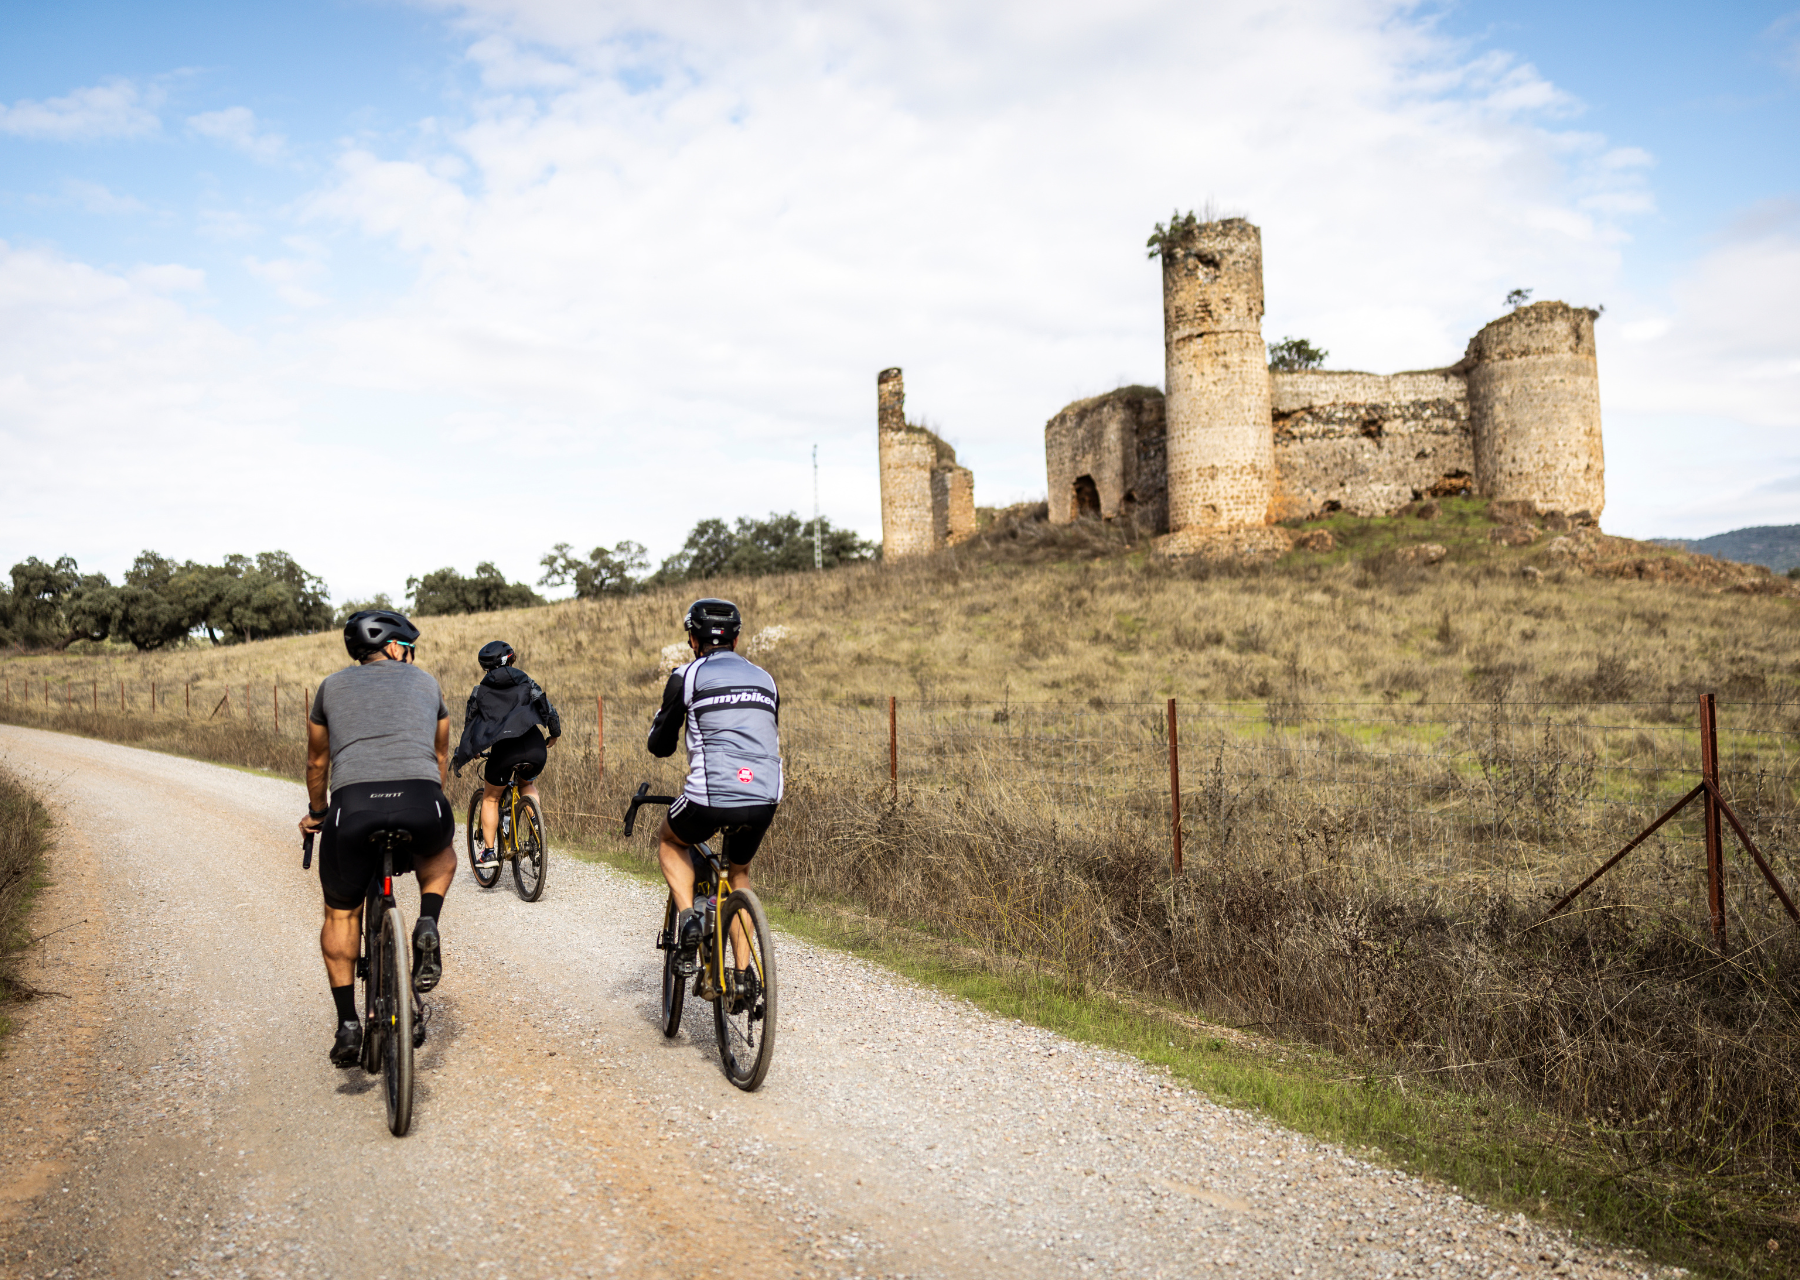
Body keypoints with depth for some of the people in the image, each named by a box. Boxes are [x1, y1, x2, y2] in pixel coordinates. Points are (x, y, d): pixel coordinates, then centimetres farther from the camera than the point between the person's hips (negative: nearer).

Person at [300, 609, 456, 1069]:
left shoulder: (332, 686, 26)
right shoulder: (425, 683, 26)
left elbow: (317, 761, 38)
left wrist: (316, 812, 55)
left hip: (354, 805, 0)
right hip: (423, 805, 0)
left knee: (341, 914, 23)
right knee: (441, 857, 35)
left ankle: (347, 1023, 16)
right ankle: (428, 926, 7)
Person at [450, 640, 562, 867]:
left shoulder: (480, 691, 17)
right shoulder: (527, 684, 17)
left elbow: (469, 725, 20)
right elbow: (549, 711, 9)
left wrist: (460, 756, 33)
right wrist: (554, 735, 27)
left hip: (504, 750, -1)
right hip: (535, 749, 1)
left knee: (490, 798, 22)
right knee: (528, 783, 33)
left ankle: (488, 852, 16)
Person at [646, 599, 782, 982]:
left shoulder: (687, 676, 5)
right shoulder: (765, 679, 18)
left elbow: (660, 745, 10)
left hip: (711, 798, -4)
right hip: (765, 799, 4)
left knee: (669, 842, 29)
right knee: (739, 871, 30)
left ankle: (687, 917, 6)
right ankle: (743, 973, 25)